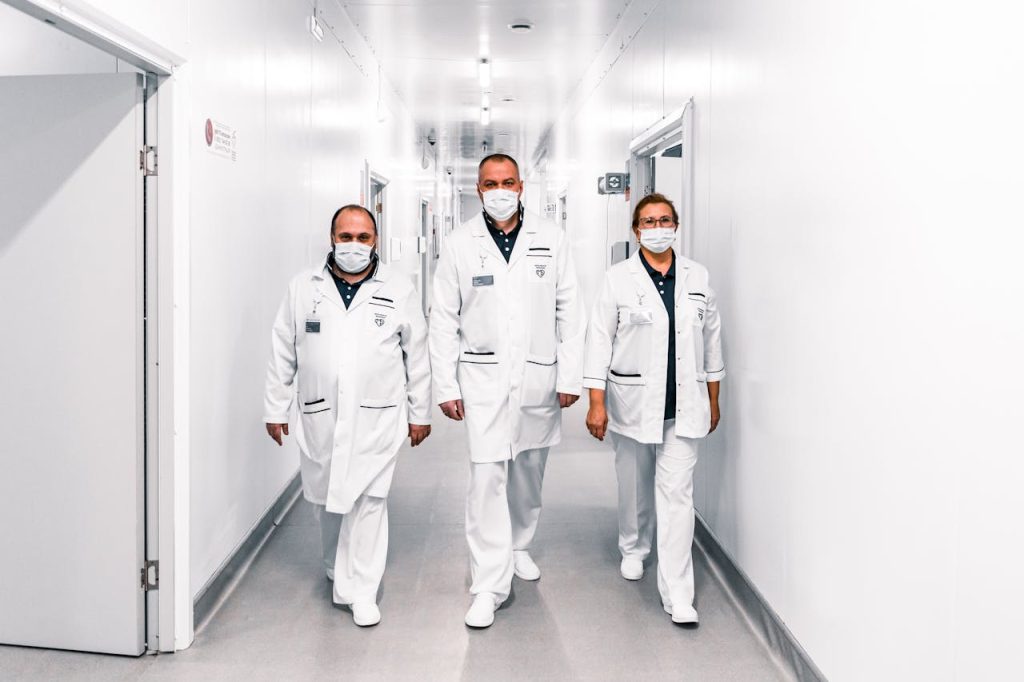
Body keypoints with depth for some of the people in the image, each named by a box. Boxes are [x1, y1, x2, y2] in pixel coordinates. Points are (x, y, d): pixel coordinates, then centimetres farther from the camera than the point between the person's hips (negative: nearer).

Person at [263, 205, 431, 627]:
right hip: (319, 417, 2)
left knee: (368, 500, -5)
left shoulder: (399, 291, 2)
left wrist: (420, 413, 7)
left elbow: (417, 356, 6)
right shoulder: (303, 288, 5)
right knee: (326, 498, 13)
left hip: (377, 418, -2)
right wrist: (276, 409, 7)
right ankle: (337, 568, 38)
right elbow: (283, 354, 8)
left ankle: (361, 591, 6)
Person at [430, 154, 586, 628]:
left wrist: (571, 377, -2)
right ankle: (488, 586, -1)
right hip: (484, 379, -2)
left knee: (528, 472, 16)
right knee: (486, 479, -7)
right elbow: (443, 321, 1)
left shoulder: (551, 240, 2)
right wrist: (445, 386, -4)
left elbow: (569, 312, 2)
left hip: (539, 377, 2)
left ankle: (518, 546, 39)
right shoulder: (460, 244, 0)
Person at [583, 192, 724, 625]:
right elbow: (600, 340, -6)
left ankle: (677, 592, -2)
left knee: (677, 491, -4)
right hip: (633, 401, -1)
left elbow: (711, 338, 10)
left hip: (684, 404, 1)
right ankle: (634, 549, 43)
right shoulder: (619, 278, -4)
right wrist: (596, 403, -10)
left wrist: (713, 399, 11)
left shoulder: (697, 277, 4)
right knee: (635, 484, 16)